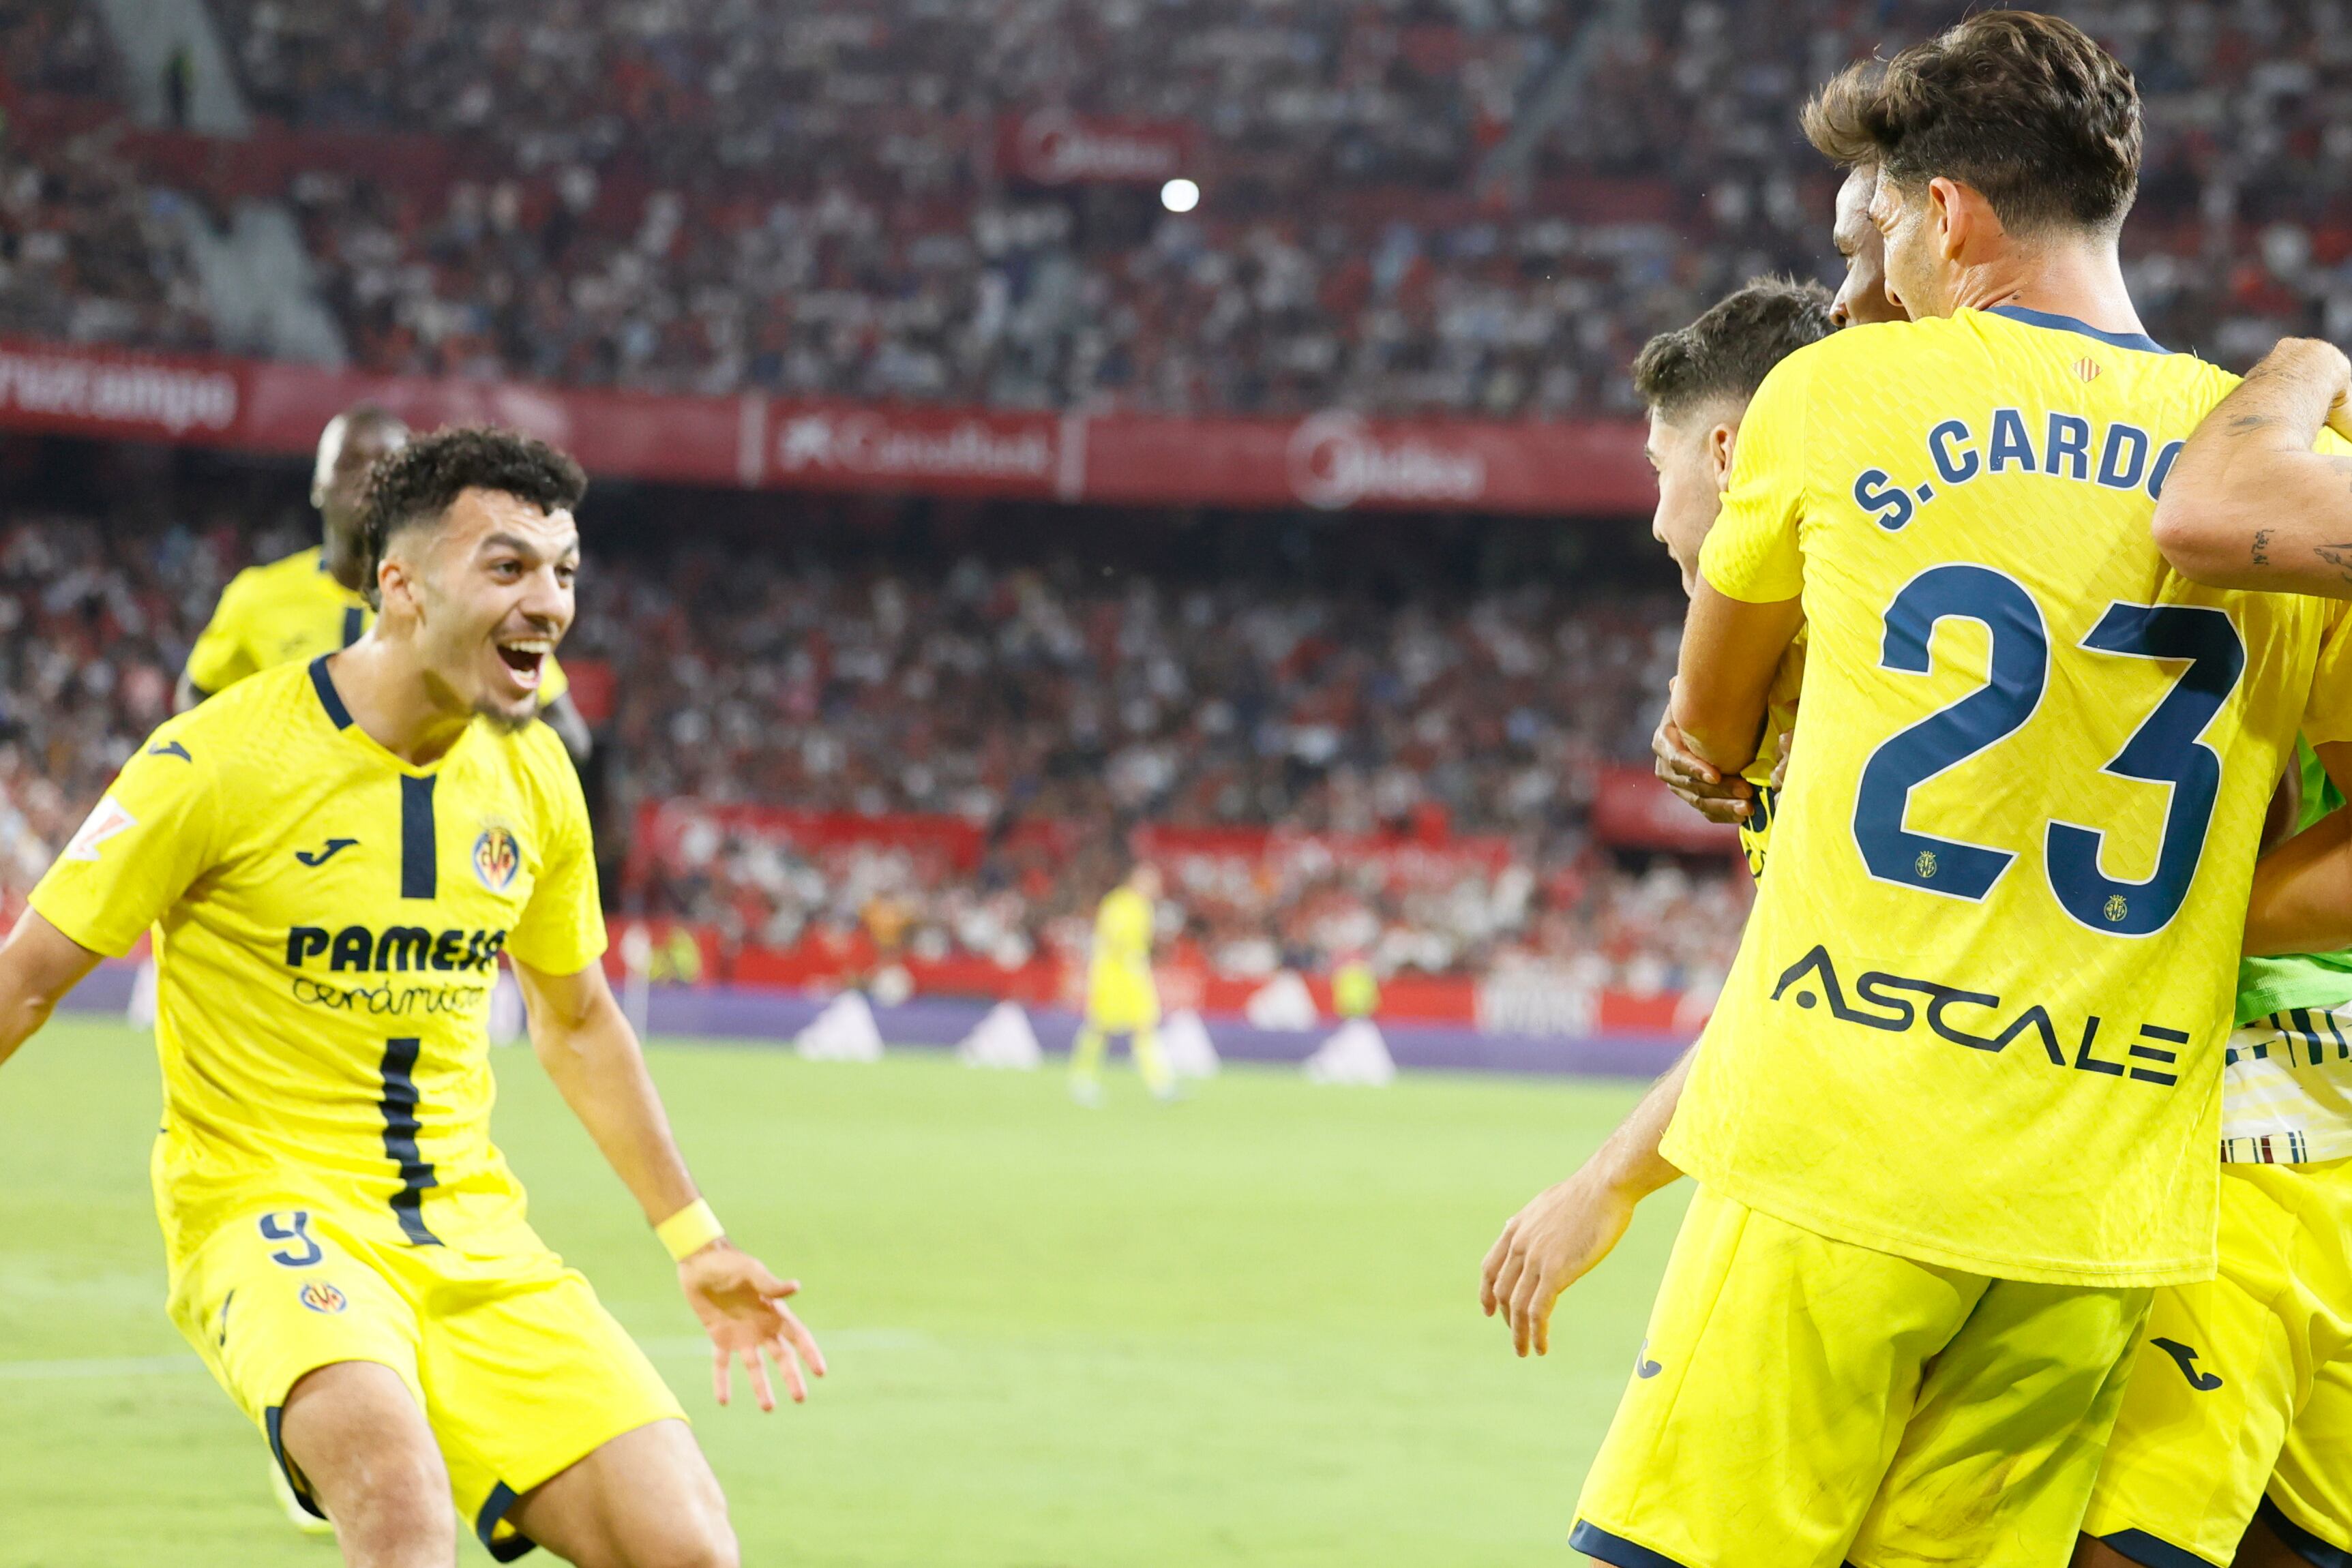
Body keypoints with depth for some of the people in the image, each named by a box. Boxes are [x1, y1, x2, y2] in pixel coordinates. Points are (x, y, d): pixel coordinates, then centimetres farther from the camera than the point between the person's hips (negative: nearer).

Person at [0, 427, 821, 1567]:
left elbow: (577, 1023, 22)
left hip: (472, 1230, 6)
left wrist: (695, 1243, 24)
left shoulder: (533, 779, 6)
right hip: (267, 1205, -6)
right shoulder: (222, 759, -12)